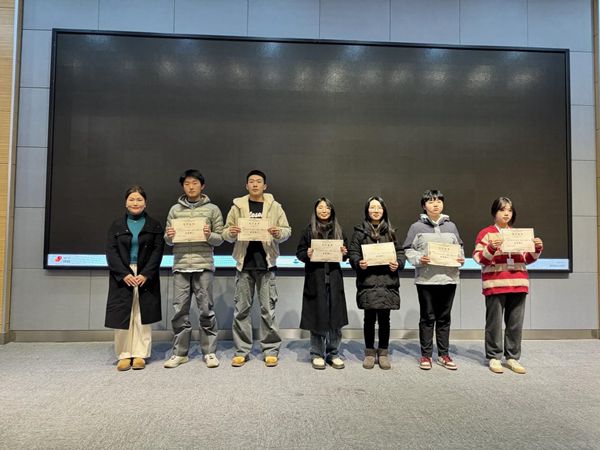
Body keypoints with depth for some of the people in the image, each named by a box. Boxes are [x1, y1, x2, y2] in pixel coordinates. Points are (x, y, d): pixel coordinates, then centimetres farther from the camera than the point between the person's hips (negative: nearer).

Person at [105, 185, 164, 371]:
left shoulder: (154, 226, 6)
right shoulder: (116, 225, 9)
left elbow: (157, 251, 0)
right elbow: (111, 252, 2)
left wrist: (146, 274, -12)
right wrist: (124, 274, -11)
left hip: (146, 277, 0)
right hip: (122, 277, 1)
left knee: (143, 315, 1)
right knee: (122, 315, -1)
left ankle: (140, 354, 9)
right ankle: (124, 355, 9)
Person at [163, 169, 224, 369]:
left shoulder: (212, 209, 5)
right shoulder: (175, 209, 12)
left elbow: (220, 239, 4)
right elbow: (168, 241, 14)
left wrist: (210, 236, -17)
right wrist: (169, 237, -9)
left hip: (204, 266, -2)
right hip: (180, 266, 2)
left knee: (206, 310, 2)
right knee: (179, 311, 5)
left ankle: (209, 352, 13)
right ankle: (179, 353, 17)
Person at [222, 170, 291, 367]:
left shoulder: (274, 207, 5)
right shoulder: (238, 206, 7)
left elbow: (287, 230, 5)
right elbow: (226, 232, 8)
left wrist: (279, 232, -16)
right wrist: (230, 233, -15)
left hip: (266, 263, -1)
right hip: (244, 263, 1)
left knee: (268, 308, 3)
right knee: (242, 308, 5)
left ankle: (271, 350, 14)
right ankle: (241, 351, 16)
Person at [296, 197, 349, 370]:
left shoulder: (338, 230, 11)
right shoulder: (309, 231, 3)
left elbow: (346, 251, 17)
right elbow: (299, 253, 4)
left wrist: (344, 253, -5)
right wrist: (307, 254, -16)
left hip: (334, 278, 2)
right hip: (315, 279, -2)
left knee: (335, 316, 4)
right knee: (317, 316, 1)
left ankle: (333, 354, 18)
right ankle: (317, 354, 15)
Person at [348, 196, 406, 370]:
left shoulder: (390, 231, 12)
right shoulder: (360, 231, 6)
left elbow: (400, 252, 11)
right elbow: (352, 252, 1)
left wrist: (398, 263, -9)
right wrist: (358, 263, -18)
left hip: (387, 281, 2)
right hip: (367, 281, -1)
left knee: (384, 319, 6)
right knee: (369, 319, 5)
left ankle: (383, 353, 20)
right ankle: (369, 352, 20)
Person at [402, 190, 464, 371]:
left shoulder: (451, 226, 10)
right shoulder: (417, 227, 0)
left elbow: (459, 247, 18)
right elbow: (408, 250, 0)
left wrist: (461, 258, 0)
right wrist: (419, 259, -17)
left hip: (448, 278, 3)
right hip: (426, 279, -3)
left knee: (444, 318, 12)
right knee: (427, 318, 5)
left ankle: (443, 354, 23)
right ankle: (426, 355, 16)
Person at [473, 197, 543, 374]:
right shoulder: (486, 233, 0)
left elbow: (527, 259, 20)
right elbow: (479, 258, -5)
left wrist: (537, 249, 2)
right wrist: (491, 248, -22)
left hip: (518, 284, 5)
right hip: (495, 285, -5)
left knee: (515, 323, 7)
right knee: (494, 323, -1)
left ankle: (512, 357, 16)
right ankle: (494, 357, 8)